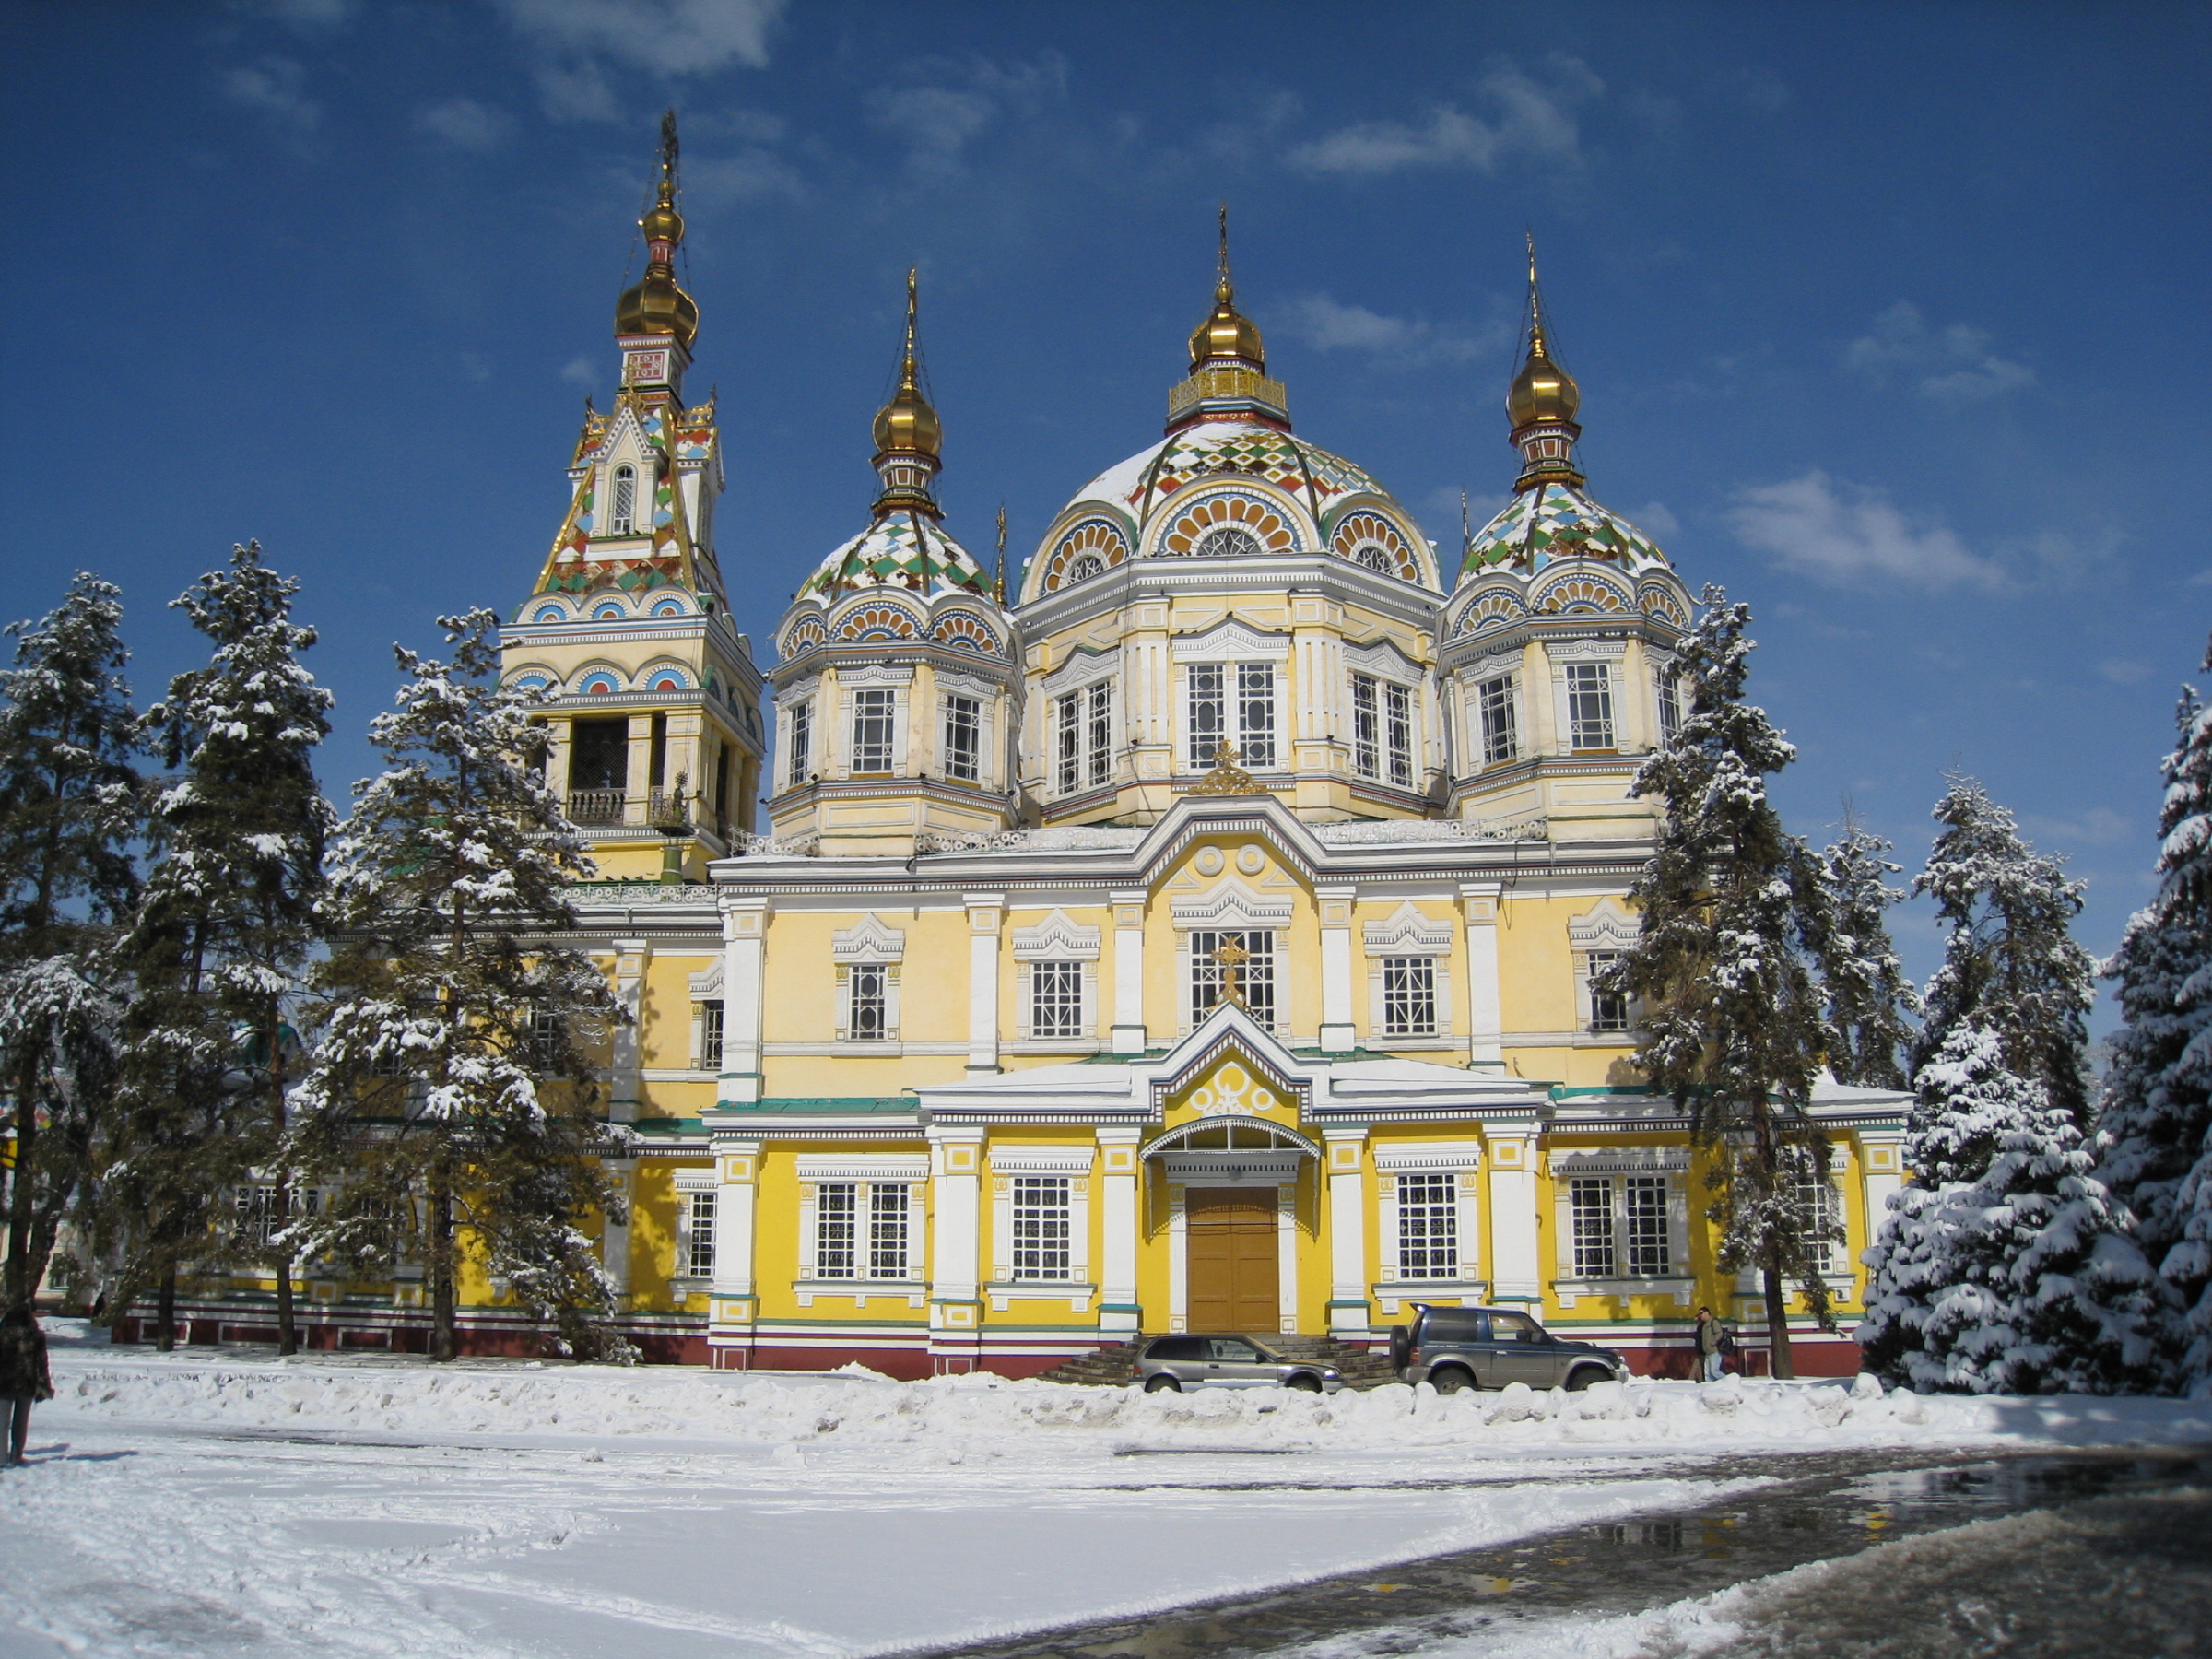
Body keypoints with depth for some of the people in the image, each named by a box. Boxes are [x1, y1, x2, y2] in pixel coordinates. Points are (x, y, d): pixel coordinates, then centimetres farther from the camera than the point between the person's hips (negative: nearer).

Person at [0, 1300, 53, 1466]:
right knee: (21, 1420, 8)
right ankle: (16, 1456, 8)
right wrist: (43, 1385, 5)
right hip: (26, 1384, 0)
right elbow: (41, 1361, -2)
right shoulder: (36, 1336, -4)